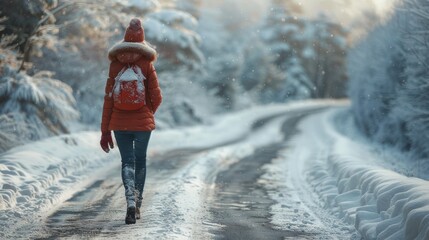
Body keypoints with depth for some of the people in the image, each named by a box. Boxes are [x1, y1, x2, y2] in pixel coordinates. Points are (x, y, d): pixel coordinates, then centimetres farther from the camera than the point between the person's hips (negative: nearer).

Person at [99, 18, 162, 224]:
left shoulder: (115, 65, -1)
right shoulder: (146, 64, -4)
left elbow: (108, 99, 0)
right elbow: (156, 97, -4)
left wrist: (105, 130, 4)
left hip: (119, 123, 1)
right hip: (143, 122, -1)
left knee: (127, 162, 6)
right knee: (140, 161, 14)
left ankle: (130, 201, -15)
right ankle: (137, 204, 17)